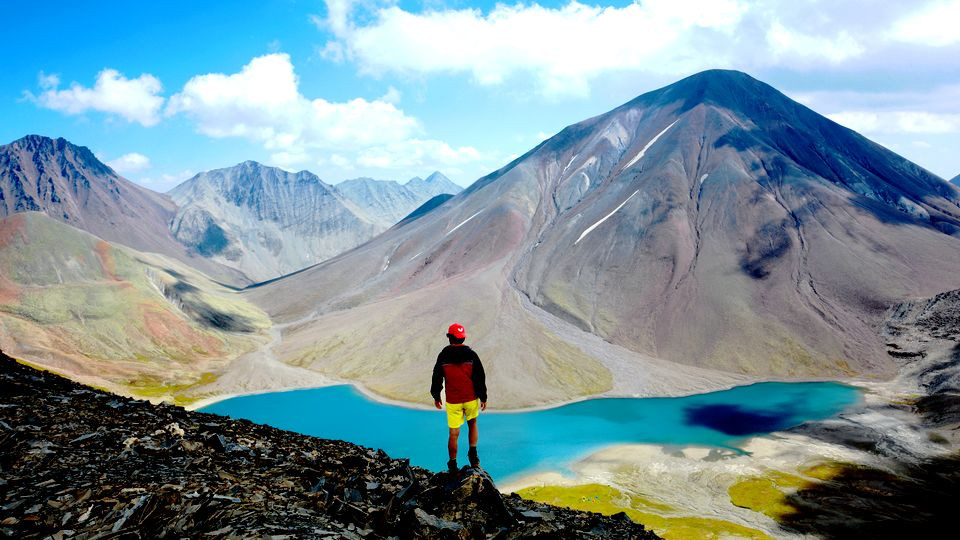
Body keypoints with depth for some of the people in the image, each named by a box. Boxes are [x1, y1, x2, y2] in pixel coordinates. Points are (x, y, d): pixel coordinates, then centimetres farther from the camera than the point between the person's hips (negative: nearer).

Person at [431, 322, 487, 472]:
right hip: (471, 399, 1)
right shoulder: (471, 355, -7)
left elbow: (437, 378, 2)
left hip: (452, 401, 0)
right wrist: (483, 398, 4)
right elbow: (480, 378, -5)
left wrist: (436, 397, 16)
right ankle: (473, 454, 18)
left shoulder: (443, 356, -6)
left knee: (453, 433, 6)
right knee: (472, 424, 25)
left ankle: (452, 465, 13)